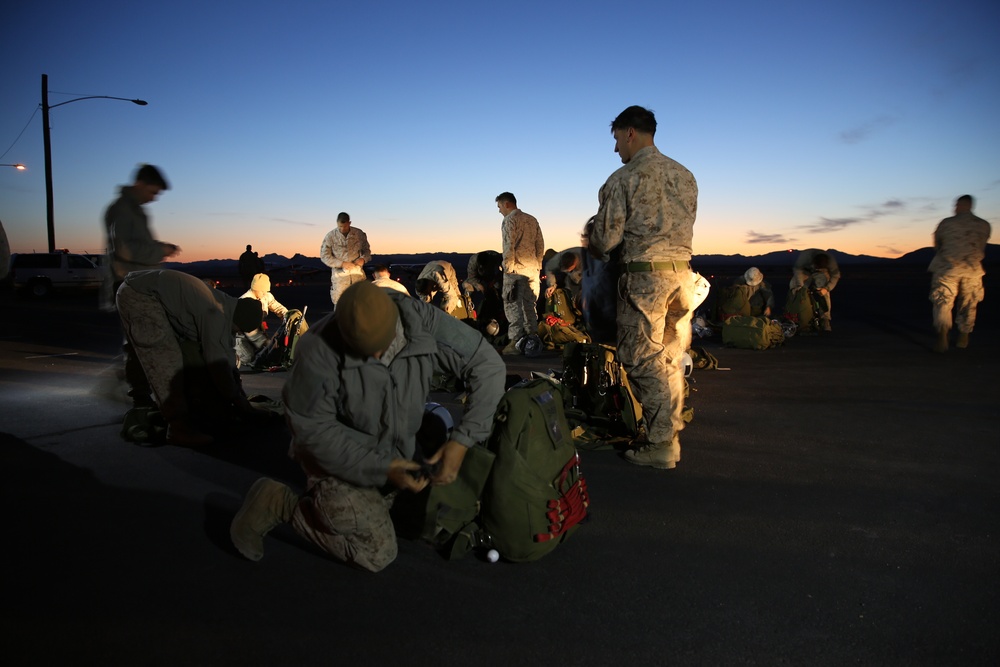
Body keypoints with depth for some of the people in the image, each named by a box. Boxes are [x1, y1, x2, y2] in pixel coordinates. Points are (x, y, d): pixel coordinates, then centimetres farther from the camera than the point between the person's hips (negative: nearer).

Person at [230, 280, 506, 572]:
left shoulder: (422, 319, -27)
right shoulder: (319, 351, -34)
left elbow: (488, 365, -22)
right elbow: (313, 428, -23)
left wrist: (462, 441, -27)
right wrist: (382, 469, -26)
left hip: (391, 451, 5)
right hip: (337, 453, -5)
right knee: (377, 553, 0)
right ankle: (279, 503, 11)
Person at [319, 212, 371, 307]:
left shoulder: (359, 234, 0)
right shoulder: (330, 236, -5)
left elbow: (366, 250, 13)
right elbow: (324, 256, -3)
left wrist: (363, 258, -11)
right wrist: (342, 264, -15)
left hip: (357, 271, 2)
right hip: (339, 273, -1)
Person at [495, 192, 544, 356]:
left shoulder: (510, 220, -5)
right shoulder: (532, 219, 16)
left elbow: (509, 246, -13)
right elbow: (540, 245, 15)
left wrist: (508, 267, -11)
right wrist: (537, 266, 18)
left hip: (516, 269, -6)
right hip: (533, 269, 7)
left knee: (513, 305, -2)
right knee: (530, 305, 12)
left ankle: (517, 342, -6)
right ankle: (532, 339, 13)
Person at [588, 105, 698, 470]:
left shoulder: (623, 178, -7)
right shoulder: (685, 175, 13)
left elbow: (605, 239, -7)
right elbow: (685, 228, 17)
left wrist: (595, 247, 15)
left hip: (643, 276, -7)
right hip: (682, 272, 7)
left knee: (644, 361, 0)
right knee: (671, 359, 14)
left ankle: (659, 445, 4)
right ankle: (671, 434, 23)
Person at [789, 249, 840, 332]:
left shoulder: (831, 261, -31)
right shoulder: (804, 256, -38)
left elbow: (835, 276, -17)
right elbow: (797, 270, -26)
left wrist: (827, 288, -30)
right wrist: (800, 285, -36)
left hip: (821, 274, 0)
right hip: (805, 271, 0)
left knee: (824, 293, -22)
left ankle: (825, 320, -16)